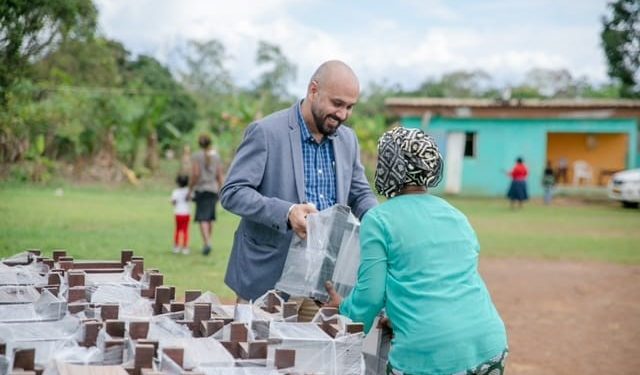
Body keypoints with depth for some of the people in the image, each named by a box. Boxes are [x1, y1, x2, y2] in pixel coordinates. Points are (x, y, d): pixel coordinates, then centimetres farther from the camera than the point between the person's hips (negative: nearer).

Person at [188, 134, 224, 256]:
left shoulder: (196, 156, -7)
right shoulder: (216, 156, 5)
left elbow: (195, 174, -14)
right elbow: (220, 175, 5)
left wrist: (190, 189, -5)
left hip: (201, 190, -4)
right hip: (213, 189, 4)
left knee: (203, 218, -7)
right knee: (210, 218, 15)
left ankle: (207, 243, -21)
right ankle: (207, 242, 22)